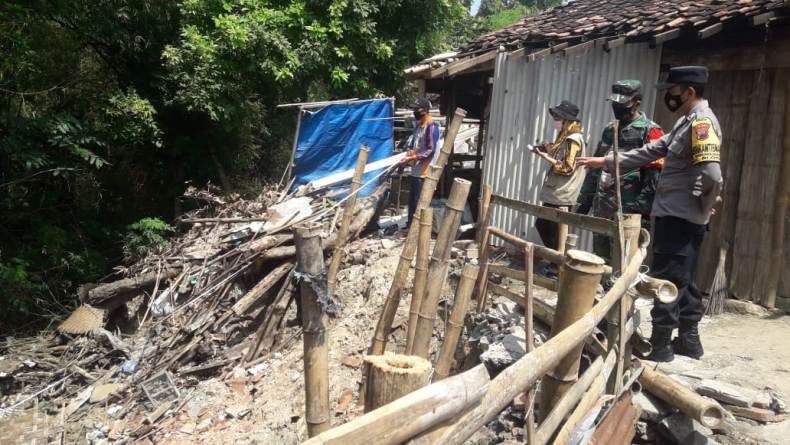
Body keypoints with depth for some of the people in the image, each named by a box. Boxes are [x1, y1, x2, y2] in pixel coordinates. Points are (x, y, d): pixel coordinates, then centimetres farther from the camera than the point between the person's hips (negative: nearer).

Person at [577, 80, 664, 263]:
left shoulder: (649, 131, -7)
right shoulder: (609, 130, 16)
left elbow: (654, 177, -15)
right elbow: (594, 168, 20)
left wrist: (640, 209, -20)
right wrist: (585, 200, 16)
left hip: (628, 215, -7)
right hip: (602, 213, 8)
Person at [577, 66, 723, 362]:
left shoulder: (702, 122, -16)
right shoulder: (687, 122, 16)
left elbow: (711, 173, -28)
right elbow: (651, 151, 18)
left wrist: (705, 205, -12)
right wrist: (606, 162, 13)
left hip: (678, 217, -10)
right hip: (681, 216, 10)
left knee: (666, 281, -2)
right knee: (683, 280, 16)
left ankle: (661, 346, 6)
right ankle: (688, 340, 26)